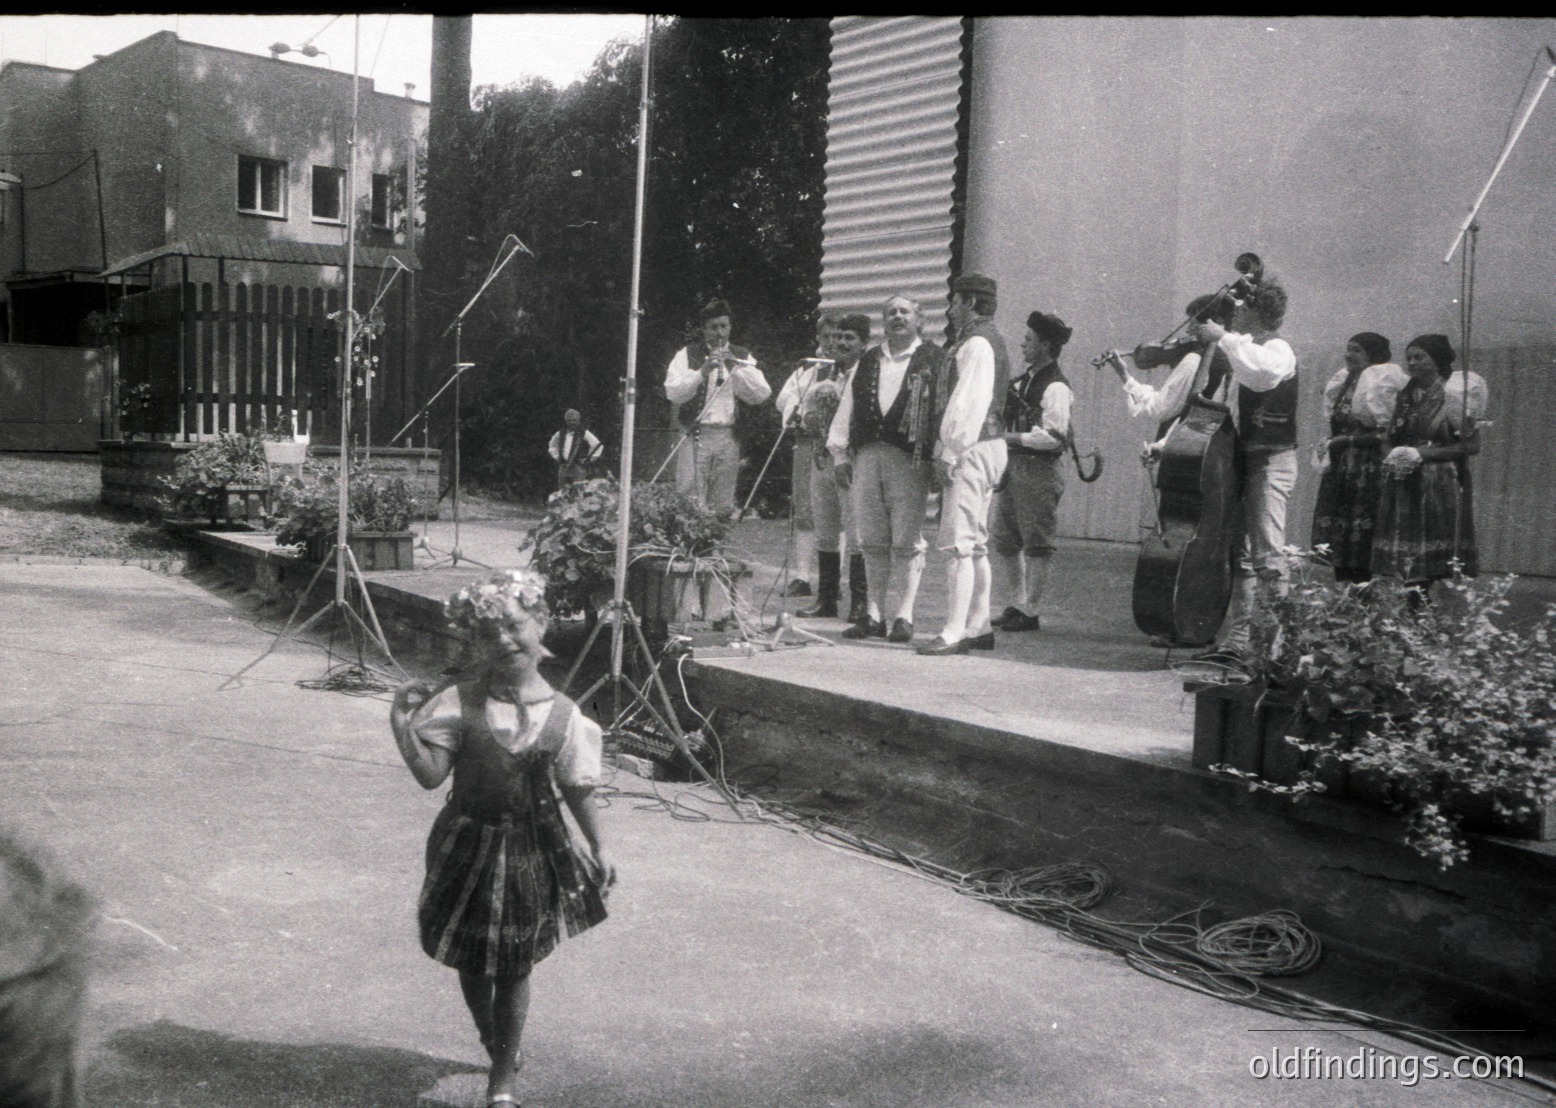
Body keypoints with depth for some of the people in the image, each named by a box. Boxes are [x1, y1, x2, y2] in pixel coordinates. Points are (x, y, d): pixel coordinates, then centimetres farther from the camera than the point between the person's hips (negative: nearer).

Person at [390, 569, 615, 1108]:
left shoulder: (561, 715, -8)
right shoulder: (460, 701, -10)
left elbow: (577, 789, 1)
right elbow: (430, 773, -13)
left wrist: (597, 849, 6)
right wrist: (402, 724, -25)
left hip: (532, 851, -1)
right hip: (468, 844, 1)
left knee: (514, 968, 8)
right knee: (471, 961, 15)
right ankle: (496, 1046, 44)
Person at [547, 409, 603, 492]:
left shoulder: (584, 433, 0)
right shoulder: (561, 434, 13)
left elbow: (598, 446, -1)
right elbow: (552, 446, 31)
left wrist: (589, 460, -3)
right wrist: (556, 457, 17)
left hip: (579, 467, -5)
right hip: (563, 468, 5)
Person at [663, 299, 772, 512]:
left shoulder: (742, 357, 13)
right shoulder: (687, 355, 7)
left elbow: (762, 394, 2)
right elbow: (673, 393, -5)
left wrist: (736, 368, -9)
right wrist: (702, 372, -17)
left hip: (729, 437, 3)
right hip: (695, 435, -3)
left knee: (723, 504, 5)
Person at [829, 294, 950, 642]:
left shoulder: (935, 361, 4)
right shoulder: (867, 362, 19)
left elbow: (943, 408, -4)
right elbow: (846, 409, 18)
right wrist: (840, 453, 10)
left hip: (910, 459, -4)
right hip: (866, 456, 5)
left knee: (907, 542, -3)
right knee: (872, 542, 7)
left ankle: (903, 616, 3)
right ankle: (874, 615, 13)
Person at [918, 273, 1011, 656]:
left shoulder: (977, 343, -12)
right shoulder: (989, 340, 20)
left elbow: (969, 402, -20)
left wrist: (950, 453, -19)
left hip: (971, 449, -11)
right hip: (987, 446, 11)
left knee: (959, 544, -11)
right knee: (975, 544, 14)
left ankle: (954, 633, -11)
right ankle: (979, 627, 20)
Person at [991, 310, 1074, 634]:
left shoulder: (1055, 387, -13)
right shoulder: (1023, 379, 14)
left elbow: (1053, 437, -20)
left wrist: (1013, 438, -17)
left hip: (1040, 469, -9)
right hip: (1013, 466, 9)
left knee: (1036, 543, -1)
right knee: (1004, 538, 12)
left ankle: (1030, 612, 7)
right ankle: (1016, 604, 23)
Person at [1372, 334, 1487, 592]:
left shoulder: (1454, 395, -3)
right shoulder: (1406, 397, 14)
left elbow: (1472, 445, -9)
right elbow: (1388, 440, 20)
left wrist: (1421, 454, -13)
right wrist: (1392, 458, -4)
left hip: (1441, 486, -5)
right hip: (1405, 488, 5)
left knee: (1439, 567, -8)